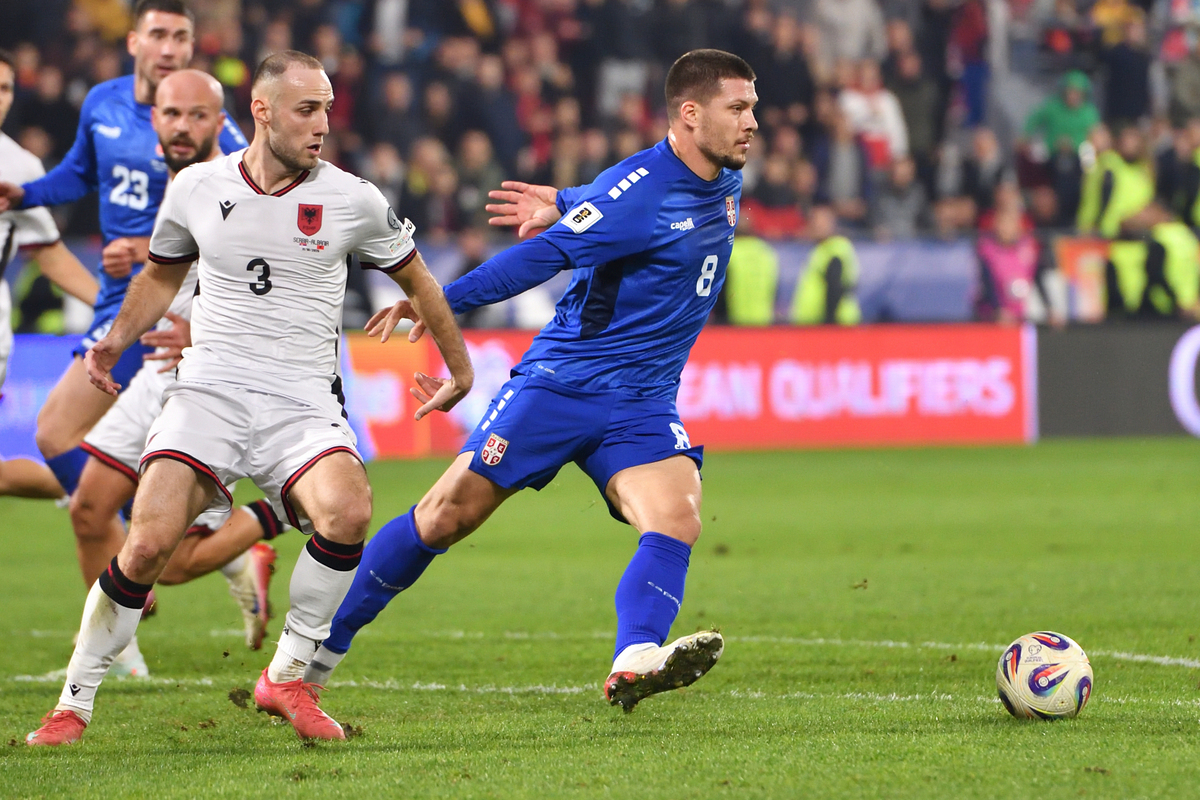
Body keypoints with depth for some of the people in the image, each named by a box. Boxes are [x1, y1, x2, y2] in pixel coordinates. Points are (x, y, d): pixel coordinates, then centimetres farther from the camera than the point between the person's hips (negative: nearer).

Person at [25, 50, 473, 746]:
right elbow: (162, 275, 23)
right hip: (208, 393, 0)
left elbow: (415, 278, 18)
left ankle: (288, 677, -10)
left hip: (303, 403, 0)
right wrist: (117, 341, 7)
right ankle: (75, 702, 1)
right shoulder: (198, 188, 5)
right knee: (148, 544, -18)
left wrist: (460, 370, 24)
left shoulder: (354, 200, 1)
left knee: (348, 511, -30)